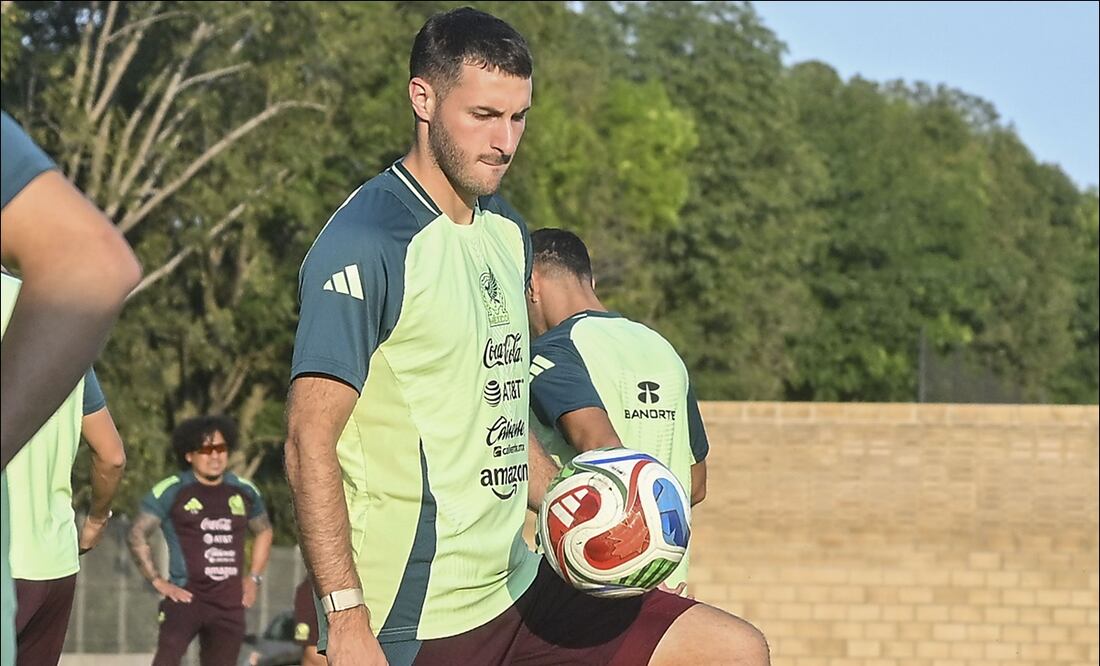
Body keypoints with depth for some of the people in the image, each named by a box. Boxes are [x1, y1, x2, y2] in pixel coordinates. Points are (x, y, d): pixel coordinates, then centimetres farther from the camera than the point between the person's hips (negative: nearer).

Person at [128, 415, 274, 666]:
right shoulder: (172, 491, -4)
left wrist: (254, 577, 16)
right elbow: (137, 535, -2)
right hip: (186, 597, -5)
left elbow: (264, 531, 27)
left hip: (230, 604, 5)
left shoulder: (244, 491, 10)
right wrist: (157, 581, -5)